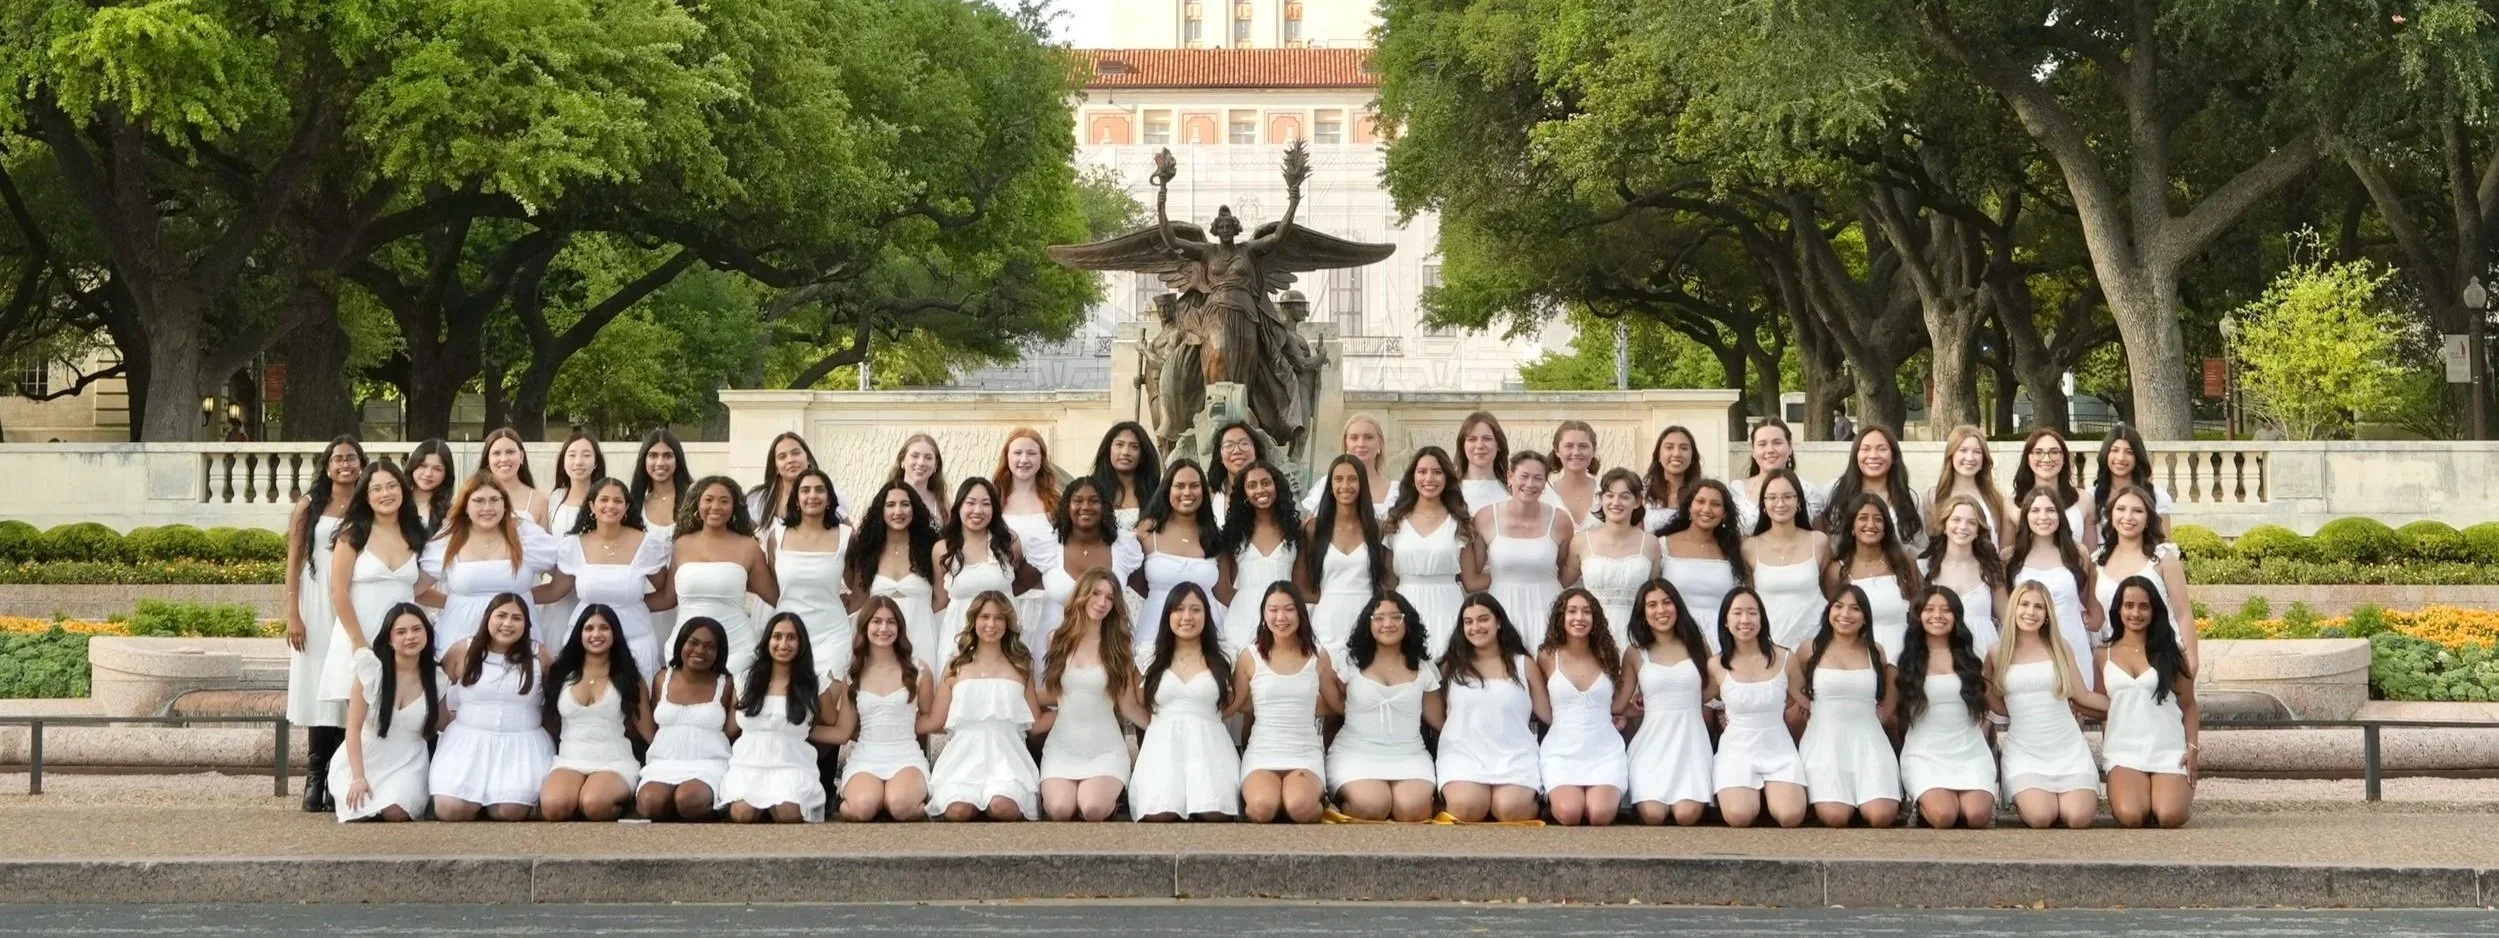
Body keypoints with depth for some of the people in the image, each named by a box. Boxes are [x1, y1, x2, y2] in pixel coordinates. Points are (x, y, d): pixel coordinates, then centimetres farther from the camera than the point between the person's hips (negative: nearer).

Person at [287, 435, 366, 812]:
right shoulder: (310, 506, 6)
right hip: (317, 608, 0)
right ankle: (315, 778, -2)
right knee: (317, 690, -3)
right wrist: (293, 614, -5)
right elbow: (294, 561, 4)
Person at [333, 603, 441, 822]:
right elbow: (354, 728, -11)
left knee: (395, 812, -29)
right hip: (365, 758, 0)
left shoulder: (435, 679, -2)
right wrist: (358, 778, -19)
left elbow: (442, 726, 15)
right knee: (360, 808, -27)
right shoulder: (371, 668, -11)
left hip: (409, 763, 0)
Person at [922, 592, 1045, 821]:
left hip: (1006, 753, 0)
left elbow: (1034, 722, 15)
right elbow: (935, 721, 14)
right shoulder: (957, 665, 14)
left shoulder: (1020, 666, 13)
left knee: (1001, 807, -35)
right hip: (964, 753, 0)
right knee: (957, 810, -32)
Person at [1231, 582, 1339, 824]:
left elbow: (1339, 704, 18)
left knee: (1300, 807, -33)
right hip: (1262, 751, -1)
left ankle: (1317, 797, -1)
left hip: (1306, 752, 1)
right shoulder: (1251, 656, 2)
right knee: (1263, 806, -34)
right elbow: (1236, 704, 6)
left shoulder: (1318, 657, 6)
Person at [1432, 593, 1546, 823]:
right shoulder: (1451, 665, 12)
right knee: (1466, 808, -31)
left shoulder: (1524, 664, 12)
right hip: (1463, 754, 0)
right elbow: (1437, 716, 15)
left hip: (1514, 756, 0)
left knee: (1510, 810, -30)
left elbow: (1548, 715, 10)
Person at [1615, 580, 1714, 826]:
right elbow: (1618, 706, 7)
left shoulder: (1697, 646, 7)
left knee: (1686, 814, -24)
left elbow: (1710, 691, 12)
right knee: (1653, 815, -26)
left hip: (1690, 740, 0)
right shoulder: (1635, 655, 7)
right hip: (1652, 741, 0)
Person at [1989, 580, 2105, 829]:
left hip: (2068, 748, 1)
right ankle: (2025, 799, 9)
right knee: (2040, 817, -27)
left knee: (2078, 818, -22)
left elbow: (2082, 696, 11)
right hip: (2025, 750, -1)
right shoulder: (1997, 652, 4)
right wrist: (1981, 680, 1)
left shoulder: (2059, 647, 5)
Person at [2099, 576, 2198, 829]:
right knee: (2130, 816, -28)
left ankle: (2181, 789, 10)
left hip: (2168, 750, 0)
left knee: (2170, 816, -25)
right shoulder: (2104, 656, 11)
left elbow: (2189, 706, 10)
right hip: (2123, 750, 0)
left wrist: (2192, 748, -3)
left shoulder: (2171, 653, 9)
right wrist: (2107, 752, 1)